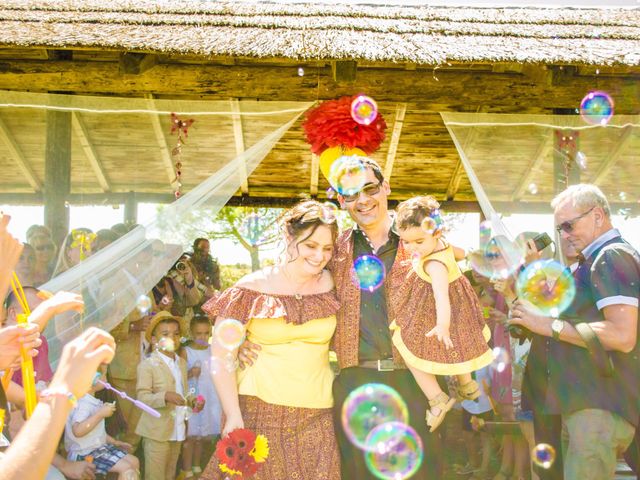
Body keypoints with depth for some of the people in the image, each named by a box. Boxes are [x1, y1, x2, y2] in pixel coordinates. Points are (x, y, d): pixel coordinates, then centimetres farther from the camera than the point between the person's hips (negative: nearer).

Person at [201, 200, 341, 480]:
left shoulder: (330, 285, 3)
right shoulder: (252, 289, -5)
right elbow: (221, 357, -5)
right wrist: (233, 417, -11)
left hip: (317, 415, 3)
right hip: (259, 412, -2)